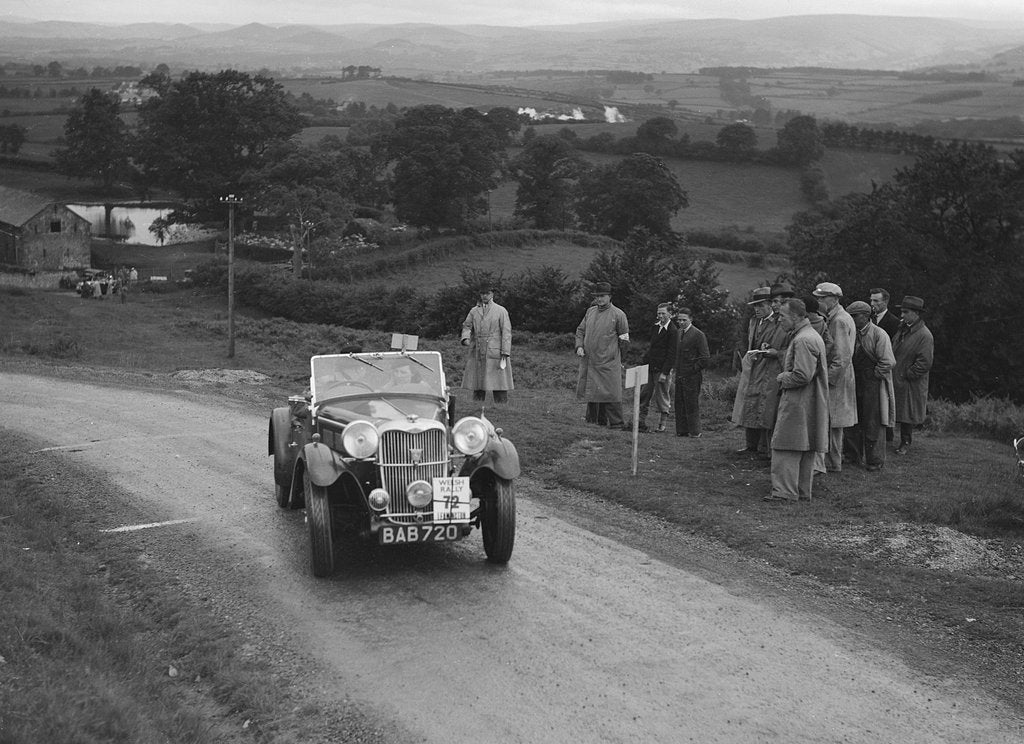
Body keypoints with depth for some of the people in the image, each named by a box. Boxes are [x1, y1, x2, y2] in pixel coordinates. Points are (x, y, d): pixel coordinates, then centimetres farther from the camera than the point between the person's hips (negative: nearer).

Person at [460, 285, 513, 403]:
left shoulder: (501, 311, 2)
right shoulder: (474, 311, 14)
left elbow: (506, 332, -2)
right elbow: (466, 326, 12)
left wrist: (505, 352, -10)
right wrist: (465, 338, -12)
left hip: (494, 353, -4)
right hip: (477, 353, 4)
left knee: (498, 384, -6)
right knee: (477, 384, 7)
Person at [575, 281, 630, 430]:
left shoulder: (618, 315, -3)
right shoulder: (590, 311, 12)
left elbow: (624, 340, 2)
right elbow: (580, 330, 20)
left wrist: (616, 357, 5)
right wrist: (579, 346, 4)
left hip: (608, 362, -5)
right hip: (588, 360, 5)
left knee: (610, 393, -8)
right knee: (590, 390, 9)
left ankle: (617, 424, -5)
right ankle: (593, 420, 19)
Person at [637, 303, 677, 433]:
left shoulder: (673, 331, -10)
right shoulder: (656, 327, 13)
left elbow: (671, 354, -13)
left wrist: (665, 373, -17)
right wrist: (644, 362, 12)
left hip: (662, 369, -7)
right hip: (650, 368, 7)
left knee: (661, 397, 1)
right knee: (644, 396, 4)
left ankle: (661, 425, 9)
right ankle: (641, 423, 8)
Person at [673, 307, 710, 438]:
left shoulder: (698, 335, -10)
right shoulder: (679, 333, 14)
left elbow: (705, 357, -12)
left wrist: (693, 370, -12)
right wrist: (676, 370, 12)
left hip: (692, 377, -7)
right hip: (680, 376, 8)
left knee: (692, 405, -3)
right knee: (679, 404, 9)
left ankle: (694, 432, 5)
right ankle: (681, 431, 16)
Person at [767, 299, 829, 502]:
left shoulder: (803, 340, -19)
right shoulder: (812, 336, 15)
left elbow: (802, 376, -26)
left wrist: (782, 378, -9)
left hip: (797, 404, -11)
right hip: (810, 403, 11)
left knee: (787, 448, -6)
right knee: (806, 449, 14)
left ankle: (784, 491, -5)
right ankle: (803, 491, 20)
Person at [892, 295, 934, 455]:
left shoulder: (924, 335, -17)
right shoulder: (903, 328, 8)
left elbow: (925, 363, -19)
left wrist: (906, 375, -16)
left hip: (910, 384, -7)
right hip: (894, 380, 7)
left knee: (907, 412, 6)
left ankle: (905, 443, 20)